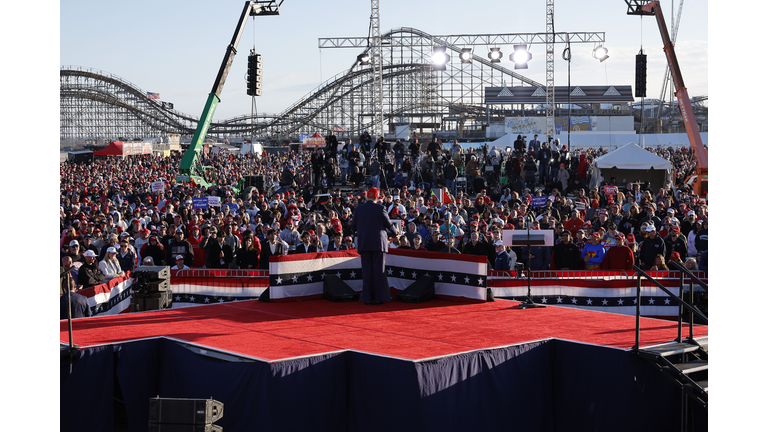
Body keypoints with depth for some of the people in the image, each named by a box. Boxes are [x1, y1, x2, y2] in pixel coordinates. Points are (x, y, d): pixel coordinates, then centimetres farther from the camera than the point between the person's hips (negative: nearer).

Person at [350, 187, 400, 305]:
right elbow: (389, 224, 0)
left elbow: (353, 227, 6)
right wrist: (396, 230, 21)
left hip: (364, 244, 2)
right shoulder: (380, 208, -7)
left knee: (366, 271, 5)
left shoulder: (358, 209, 1)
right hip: (378, 243, -2)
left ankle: (367, 298, 4)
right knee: (379, 271, 3)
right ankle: (379, 297, 3)